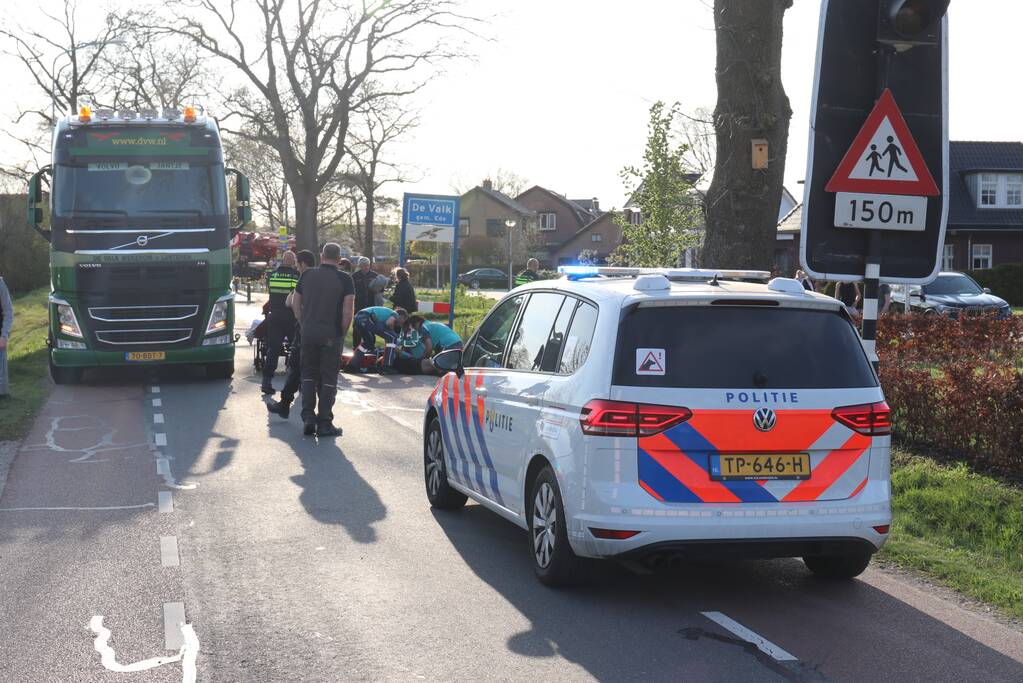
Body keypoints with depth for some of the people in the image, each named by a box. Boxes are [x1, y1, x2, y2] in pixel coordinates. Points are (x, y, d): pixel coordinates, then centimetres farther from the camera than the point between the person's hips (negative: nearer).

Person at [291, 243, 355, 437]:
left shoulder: (307, 275, 6)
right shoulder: (344, 279, -5)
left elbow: (295, 302, 10)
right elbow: (348, 310, -12)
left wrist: (304, 324, 14)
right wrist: (343, 333, -1)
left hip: (308, 332, 3)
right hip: (331, 335, -3)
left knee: (308, 375, 15)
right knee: (328, 378, 4)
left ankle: (308, 417, 5)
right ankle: (324, 423, 4)